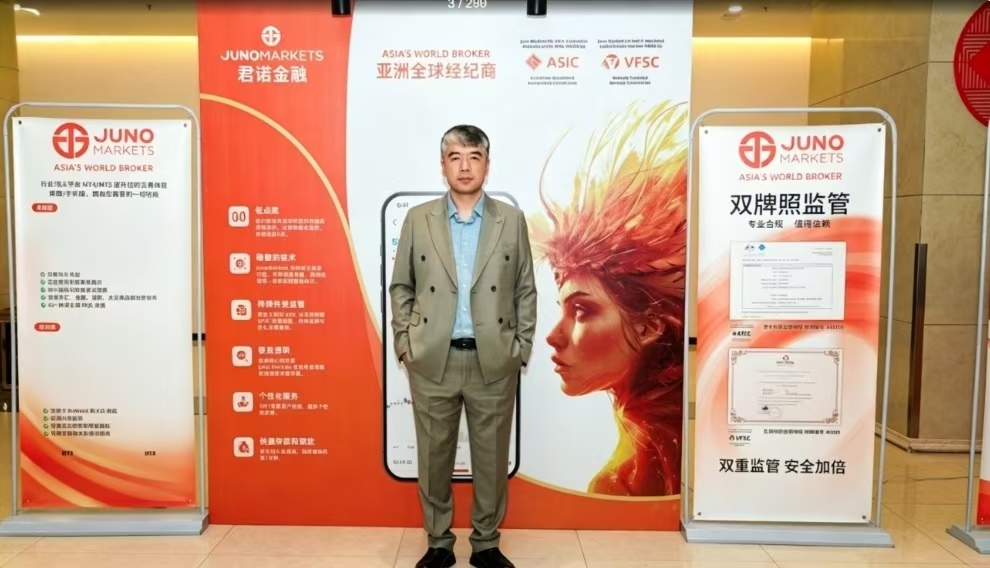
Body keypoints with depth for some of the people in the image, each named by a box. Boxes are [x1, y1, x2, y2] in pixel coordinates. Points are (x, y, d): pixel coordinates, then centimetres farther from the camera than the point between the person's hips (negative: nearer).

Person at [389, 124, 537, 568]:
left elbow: (525, 290, 6)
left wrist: (521, 348, 1)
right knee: (434, 456, 10)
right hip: (431, 362, 0)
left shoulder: (512, 220, 3)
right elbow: (400, 287, 8)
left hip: (494, 363, 0)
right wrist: (404, 343, 1)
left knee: (491, 457, 10)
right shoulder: (418, 219, 4)